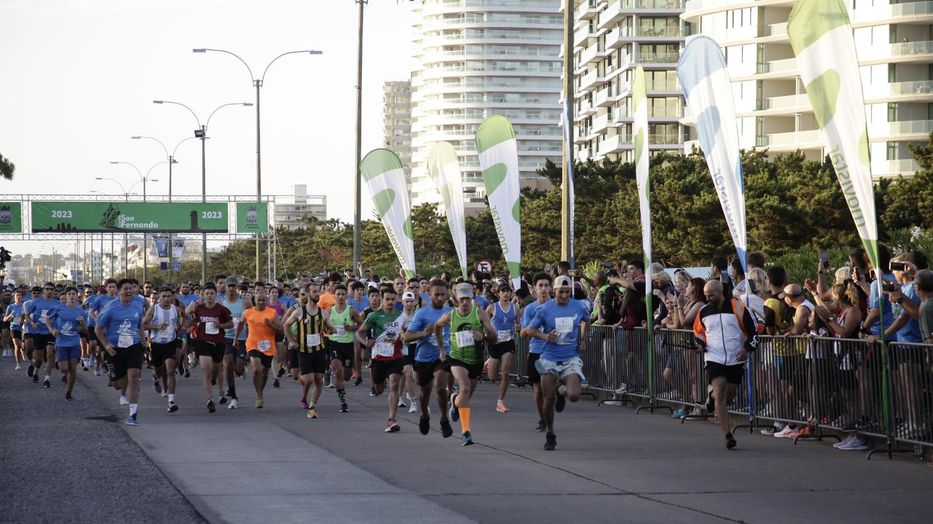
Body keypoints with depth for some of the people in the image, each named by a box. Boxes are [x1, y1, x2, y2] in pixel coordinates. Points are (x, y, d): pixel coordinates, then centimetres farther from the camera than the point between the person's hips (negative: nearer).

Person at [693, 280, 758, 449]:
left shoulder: (737, 307, -4)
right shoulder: (704, 312, 6)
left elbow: (752, 330, 1)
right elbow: (698, 332, 22)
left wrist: (747, 348, -12)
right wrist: (700, 344, 3)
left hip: (736, 359, 0)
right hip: (714, 358, 0)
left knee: (730, 395, 7)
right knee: (720, 393, -15)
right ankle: (728, 435, -19)